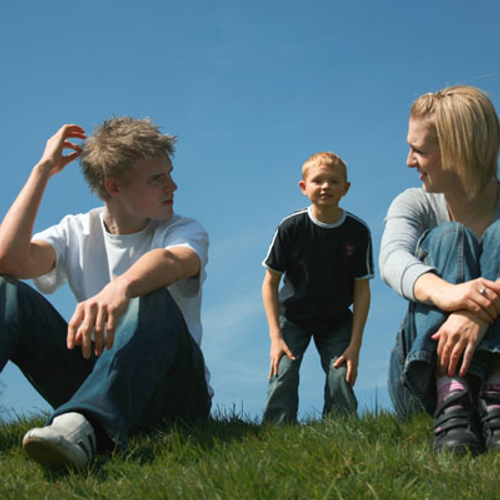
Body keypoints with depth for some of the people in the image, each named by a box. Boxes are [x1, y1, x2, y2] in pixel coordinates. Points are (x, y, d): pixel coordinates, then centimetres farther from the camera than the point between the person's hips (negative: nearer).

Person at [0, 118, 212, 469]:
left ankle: (82, 426, -58)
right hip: (94, 383, 3)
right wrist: (43, 170, -6)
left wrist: (120, 287, -50)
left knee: (153, 302, -34)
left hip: (173, 396, -2)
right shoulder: (78, 233, 9)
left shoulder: (186, 231, 1)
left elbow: (172, 262, -26)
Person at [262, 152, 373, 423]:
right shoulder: (291, 227, -16)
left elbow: (362, 290, -8)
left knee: (341, 382, -14)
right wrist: (276, 336, -16)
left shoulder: (358, 231, -13)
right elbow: (270, 283, -9)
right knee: (283, 376, -19)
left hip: (337, 322, 1)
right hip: (292, 317, -1)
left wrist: (355, 345, -12)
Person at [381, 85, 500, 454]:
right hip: (425, 378, 1)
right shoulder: (415, 205, 6)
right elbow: (393, 258, -19)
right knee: (446, 238, -20)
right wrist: (444, 292, -42)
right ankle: (452, 401, -40)